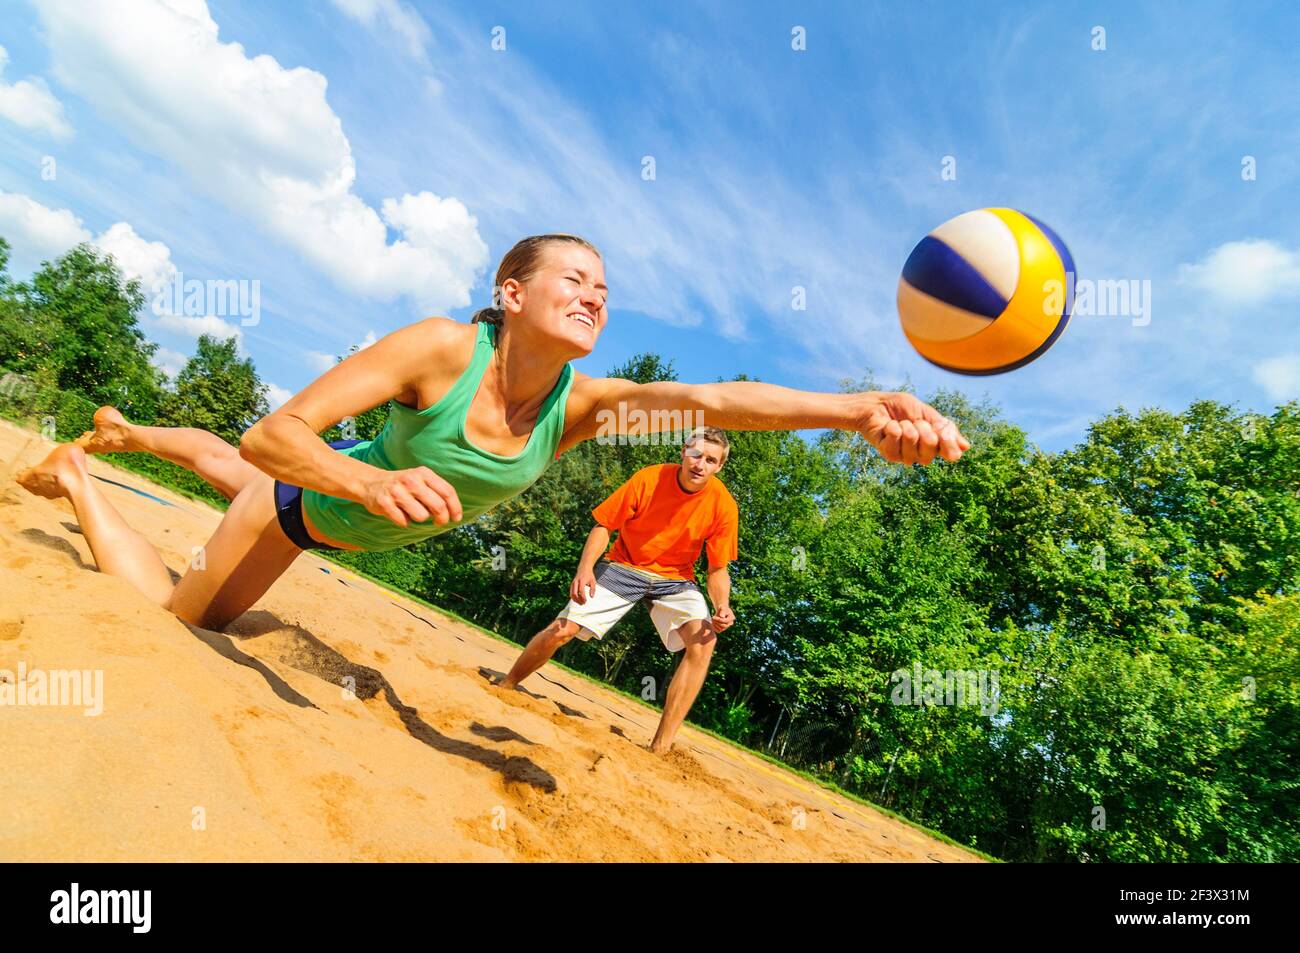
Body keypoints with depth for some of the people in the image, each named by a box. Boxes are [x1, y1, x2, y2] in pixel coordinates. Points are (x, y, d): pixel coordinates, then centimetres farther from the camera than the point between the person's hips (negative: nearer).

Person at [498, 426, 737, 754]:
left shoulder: (724, 505, -15)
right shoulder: (647, 478, -18)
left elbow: (718, 569, -7)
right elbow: (604, 525, -9)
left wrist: (722, 606, -27)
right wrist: (585, 569, -25)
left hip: (675, 579, 1)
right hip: (624, 566, 0)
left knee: (704, 641, -26)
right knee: (561, 629, -10)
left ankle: (661, 747, -21)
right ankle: (504, 686, 20)